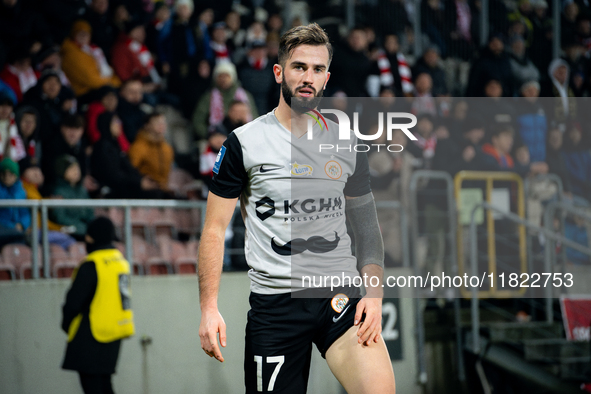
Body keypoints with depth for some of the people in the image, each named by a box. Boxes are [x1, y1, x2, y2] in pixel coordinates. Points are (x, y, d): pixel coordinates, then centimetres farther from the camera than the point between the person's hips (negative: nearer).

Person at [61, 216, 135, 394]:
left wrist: (66, 324, 3)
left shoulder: (91, 266, -16)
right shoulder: (121, 261, 11)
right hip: (114, 333, 9)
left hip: (91, 334, -9)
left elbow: (74, 301, -16)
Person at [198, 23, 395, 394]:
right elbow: (215, 228, 2)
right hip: (273, 301, -1)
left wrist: (375, 295, 0)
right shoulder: (244, 142, 1)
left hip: (340, 294, 1)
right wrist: (209, 307, -6)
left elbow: (368, 227, 15)